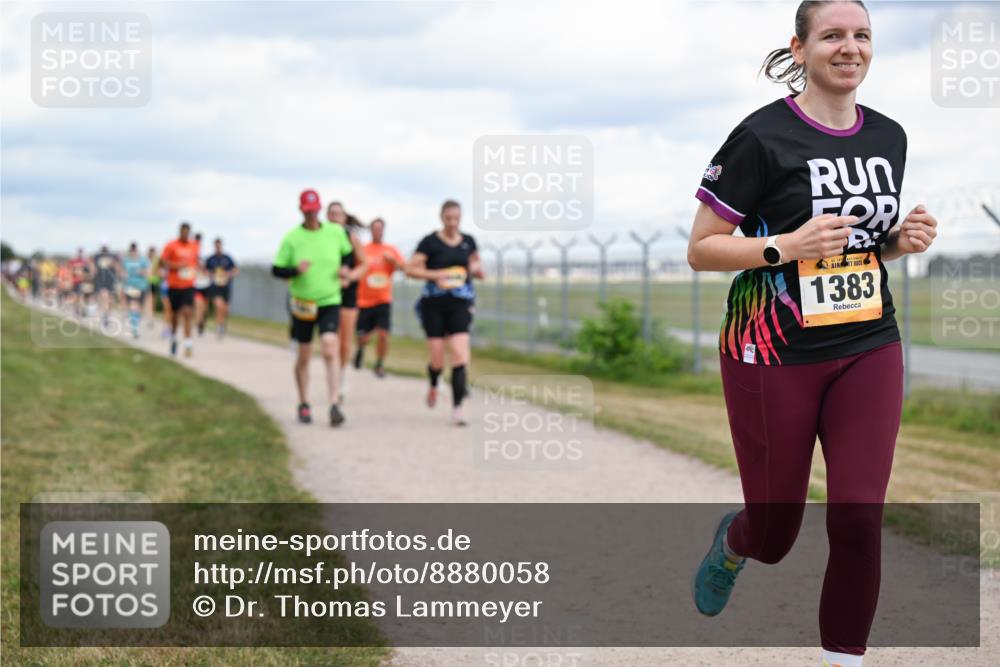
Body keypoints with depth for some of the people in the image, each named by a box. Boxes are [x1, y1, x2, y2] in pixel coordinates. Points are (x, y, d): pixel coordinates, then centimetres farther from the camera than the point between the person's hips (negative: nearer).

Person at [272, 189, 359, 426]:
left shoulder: (336, 232, 0)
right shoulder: (291, 238, -5)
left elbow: (348, 254, 18)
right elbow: (276, 270, -2)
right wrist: (295, 270, -21)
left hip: (330, 301, 0)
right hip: (303, 304, 0)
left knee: (331, 349, -18)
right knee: (303, 356, 9)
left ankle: (334, 405, -20)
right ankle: (303, 405, 27)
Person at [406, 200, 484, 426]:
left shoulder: (468, 242, 9)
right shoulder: (430, 242, -2)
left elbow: (479, 272, 20)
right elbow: (411, 269, -5)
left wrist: (476, 269, -3)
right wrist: (436, 275, -17)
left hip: (460, 305, 2)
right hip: (434, 304, -2)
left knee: (460, 355, -13)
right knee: (437, 359, 1)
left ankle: (457, 409, -12)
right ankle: (433, 385, 37)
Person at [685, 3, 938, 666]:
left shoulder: (889, 136, 6)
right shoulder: (763, 136, -12)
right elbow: (701, 249, -9)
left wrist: (904, 239, -1)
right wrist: (786, 246, -24)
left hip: (869, 351, 4)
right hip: (774, 358, -4)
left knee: (858, 519, -7)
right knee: (775, 536, 7)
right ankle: (731, 543, 45)